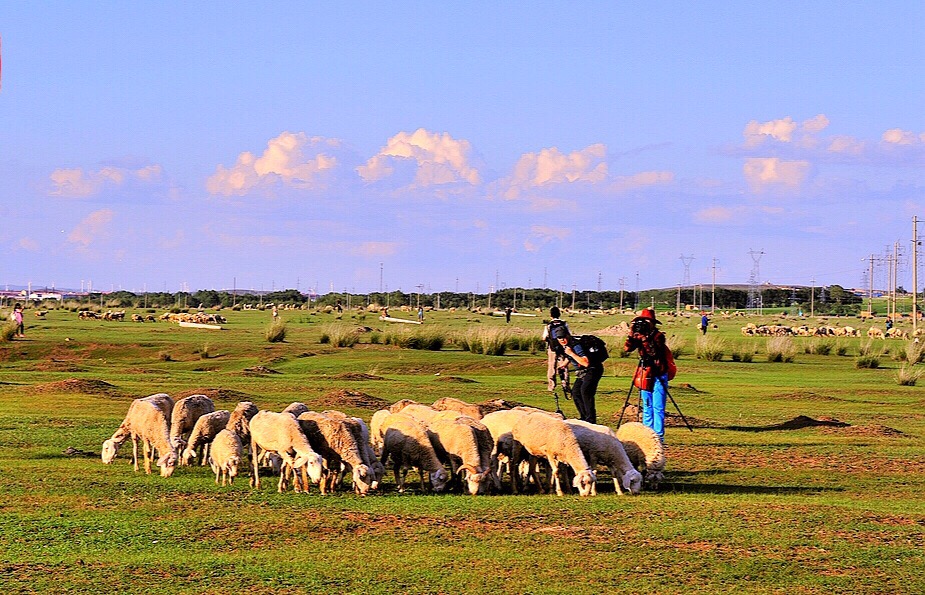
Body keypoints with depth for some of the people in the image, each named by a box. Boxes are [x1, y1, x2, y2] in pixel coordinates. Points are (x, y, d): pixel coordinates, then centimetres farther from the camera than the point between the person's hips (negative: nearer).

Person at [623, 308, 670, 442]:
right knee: (647, 407, 8)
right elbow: (627, 348, -4)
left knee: (658, 408, -9)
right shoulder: (639, 336, 7)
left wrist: (644, 338, -26)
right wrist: (631, 334, -15)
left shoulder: (658, 335, -8)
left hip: (658, 376, -6)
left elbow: (654, 351, -23)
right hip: (644, 376, 6)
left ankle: (659, 435, -10)